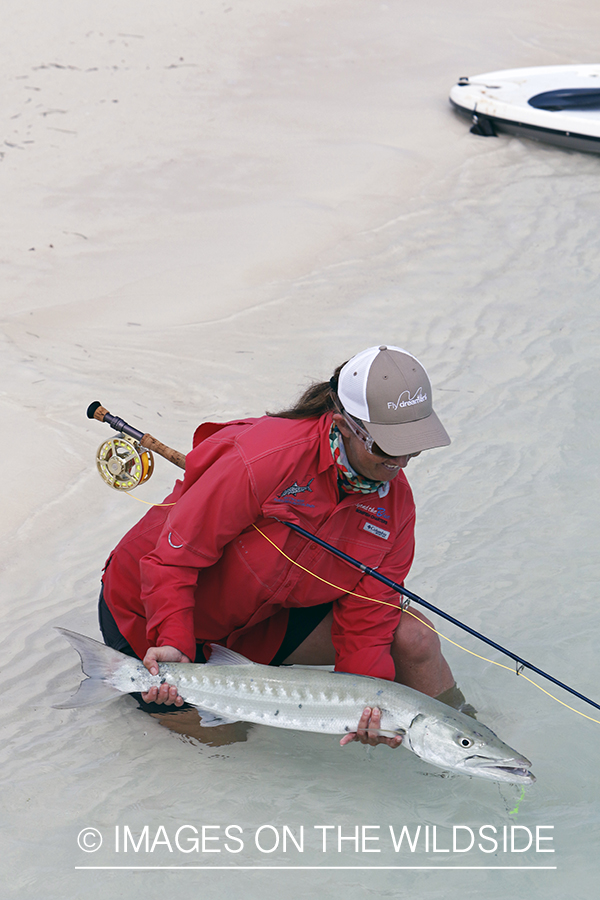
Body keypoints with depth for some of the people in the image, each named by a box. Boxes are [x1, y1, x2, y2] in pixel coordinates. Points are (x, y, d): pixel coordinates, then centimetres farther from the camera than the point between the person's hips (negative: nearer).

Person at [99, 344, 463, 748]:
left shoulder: (396, 503, -14)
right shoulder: (262, 459, -36)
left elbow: (366, 616, -12)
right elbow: (173, 556, -28)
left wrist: (370, 708, -26)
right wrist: (174, 646, -38)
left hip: (264, 616, 5)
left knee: (412, 638, -11)